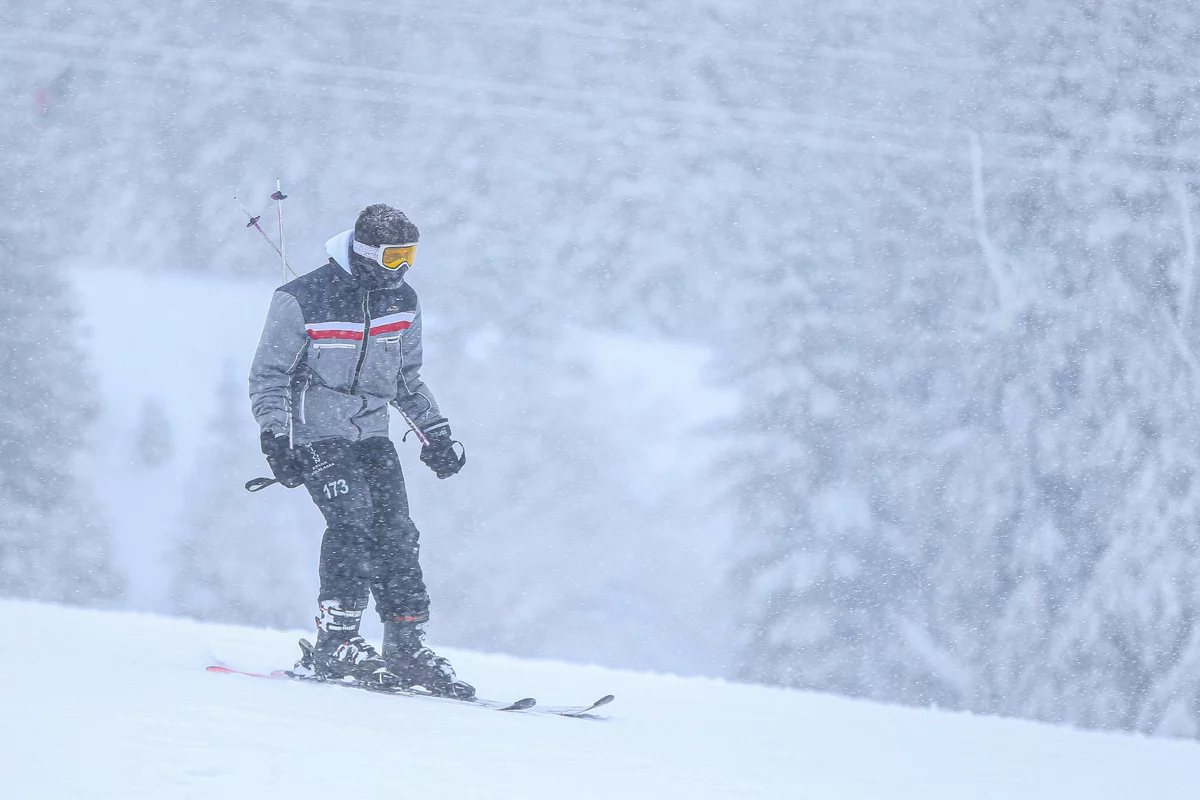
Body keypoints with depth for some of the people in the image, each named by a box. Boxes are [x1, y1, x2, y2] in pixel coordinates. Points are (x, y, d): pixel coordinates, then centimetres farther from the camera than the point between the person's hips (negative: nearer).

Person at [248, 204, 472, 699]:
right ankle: (335, 644, -20)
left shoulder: (402, 303, 8)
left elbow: (407, 379, 23)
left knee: (396, 533, -8)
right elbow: (268, 378, -6)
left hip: (372, 438, 6)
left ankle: (407, 647, -3)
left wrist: (436, 434, 17)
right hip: (316, 438, -5)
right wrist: (276, 441, -17)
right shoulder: (302, 301, -10)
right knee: (353, 522, -23)